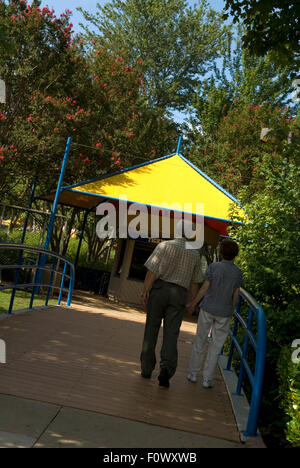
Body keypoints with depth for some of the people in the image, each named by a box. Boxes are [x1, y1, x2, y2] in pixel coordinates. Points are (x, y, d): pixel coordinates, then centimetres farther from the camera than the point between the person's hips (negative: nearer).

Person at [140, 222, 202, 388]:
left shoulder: (164, 245, -3)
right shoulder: (195, 254, 8)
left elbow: (152, 271, -9)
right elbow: (195, 283, 11)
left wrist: (145, 292, -5)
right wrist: (189, 302, 19)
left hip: (159, 289, -1)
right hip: (179, 294, 1)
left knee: (151, 330, 9)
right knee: (171, 334, 1)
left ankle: (146, 368, 16)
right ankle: (167, 367, -17)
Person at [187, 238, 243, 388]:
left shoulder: (214, 267, -10)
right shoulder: (238, 272, -4)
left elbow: (204, 288, -9)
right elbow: (236, 295, 1)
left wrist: (193, 304, 2)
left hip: (207, 309, -1)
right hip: (224, 314, 1)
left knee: (200, 341, 14)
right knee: (216, 346, 10)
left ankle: (193, 374, 23)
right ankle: (207, 379, 13)